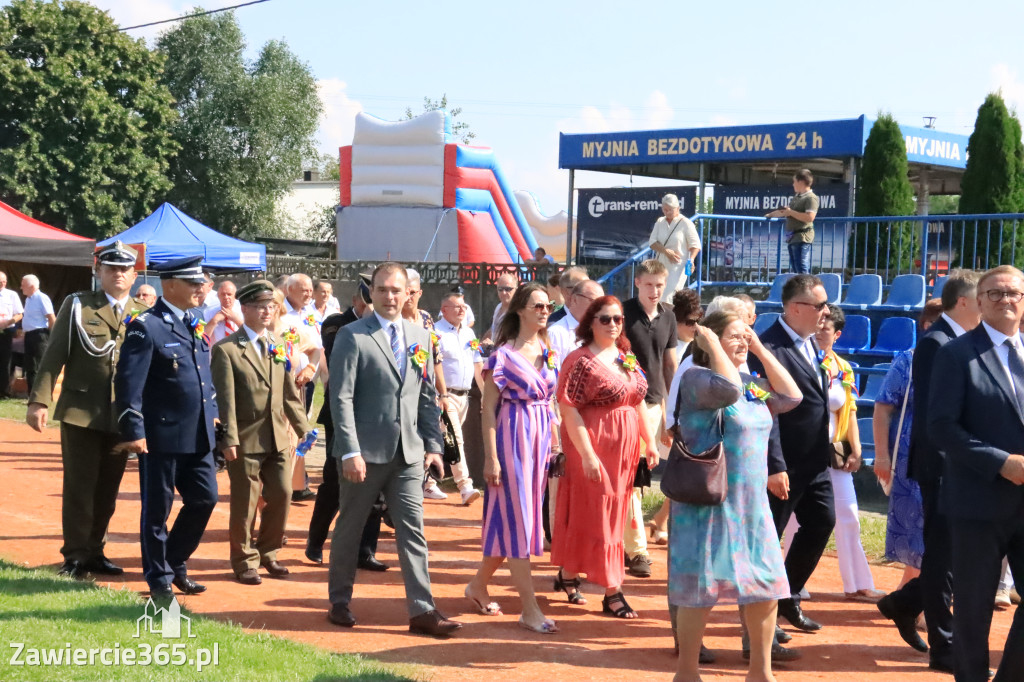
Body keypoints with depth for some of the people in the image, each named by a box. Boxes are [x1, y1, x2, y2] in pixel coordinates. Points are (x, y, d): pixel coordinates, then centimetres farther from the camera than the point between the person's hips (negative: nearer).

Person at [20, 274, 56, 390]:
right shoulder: (28, 299, 14)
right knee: (30, 367, 11)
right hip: (29, 336, 9)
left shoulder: (42, 298, -12)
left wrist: (51, 336, -11)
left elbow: (52, 319, -15)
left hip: (39, 336, -9)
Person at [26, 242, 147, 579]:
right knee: (79, 487, 1)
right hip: (81, 412, -3)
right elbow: (54, 355, -2)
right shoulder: (77, 305, 1)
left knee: (107, 489, 9)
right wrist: (39, 400, -9)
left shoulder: (144, 314, 8)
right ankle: (75, 556, 9)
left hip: (123, 416, 3)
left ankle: (94, 552, 20)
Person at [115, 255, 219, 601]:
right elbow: (128, 383, -15)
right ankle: (159, 578, 18)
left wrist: (212, 411, 16)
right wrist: (133, 431, -19)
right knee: (157, 508, 5)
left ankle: (175, 564, 28)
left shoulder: (194, 325, 13)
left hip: (198, 436, 7)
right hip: (162, 435, -7)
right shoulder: (146, 327, -11)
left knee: (205, 499, 10)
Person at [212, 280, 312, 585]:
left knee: (282, 495, 7)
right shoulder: (226, 349, -7)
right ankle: (245, 562, 17)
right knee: (245, 503, 2)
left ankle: (268, 553, 26)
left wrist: (303, 427, 11)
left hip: (277, 438, 6)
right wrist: (229, 439, -17)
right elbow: (225, 399, -12)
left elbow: (289, 391, 14)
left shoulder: (277, 344, 11)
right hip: (245, 440, -5)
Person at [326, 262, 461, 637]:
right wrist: (350, 451, -17)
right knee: (349, 529, 9)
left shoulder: (420, 337, 11)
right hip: (365, 452, -4)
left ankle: (422, 610, 2)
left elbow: (428, 397, 14)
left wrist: (433, 444, 5)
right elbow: (341, 398, -11)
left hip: (409, 453, 4)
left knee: (413, 532, 1)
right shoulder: (352, 336, -6)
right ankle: (339, 602, 23)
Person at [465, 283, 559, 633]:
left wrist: (554, 443, 9)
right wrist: (491, 457, -13)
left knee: (512, 519, 12)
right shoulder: (503, 354, -8)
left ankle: (478, 584, 29)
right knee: (517, 519, -4)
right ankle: (530, 609, -2)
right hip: (512, 436, -7)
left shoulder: (549, 353, 11)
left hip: (541, 437, 7)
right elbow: (489, 408, -8)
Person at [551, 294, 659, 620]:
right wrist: (587, 454, -21)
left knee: (614, 512, 14)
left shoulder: (627, 358, 11)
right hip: (593, 446, -8)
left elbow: (639, 402, 17)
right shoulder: (580, 360, -12)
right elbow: (569, 410, -17)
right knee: (598, 515, -2)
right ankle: (612, 590, 3)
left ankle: (568, 574, 28)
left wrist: (650, 441, 11)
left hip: (625, 447, 8)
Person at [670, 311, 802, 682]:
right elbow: (727, 388, -30)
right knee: (701, 589, 0)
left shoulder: (753, 383, 13)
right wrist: (712, 344, -18)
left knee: (766, 588, 10)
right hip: (708, 504, -7)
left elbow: (791, 396, 6)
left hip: (752, 505, 7)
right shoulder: (696, 377, -12)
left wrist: (761, 350, 6)